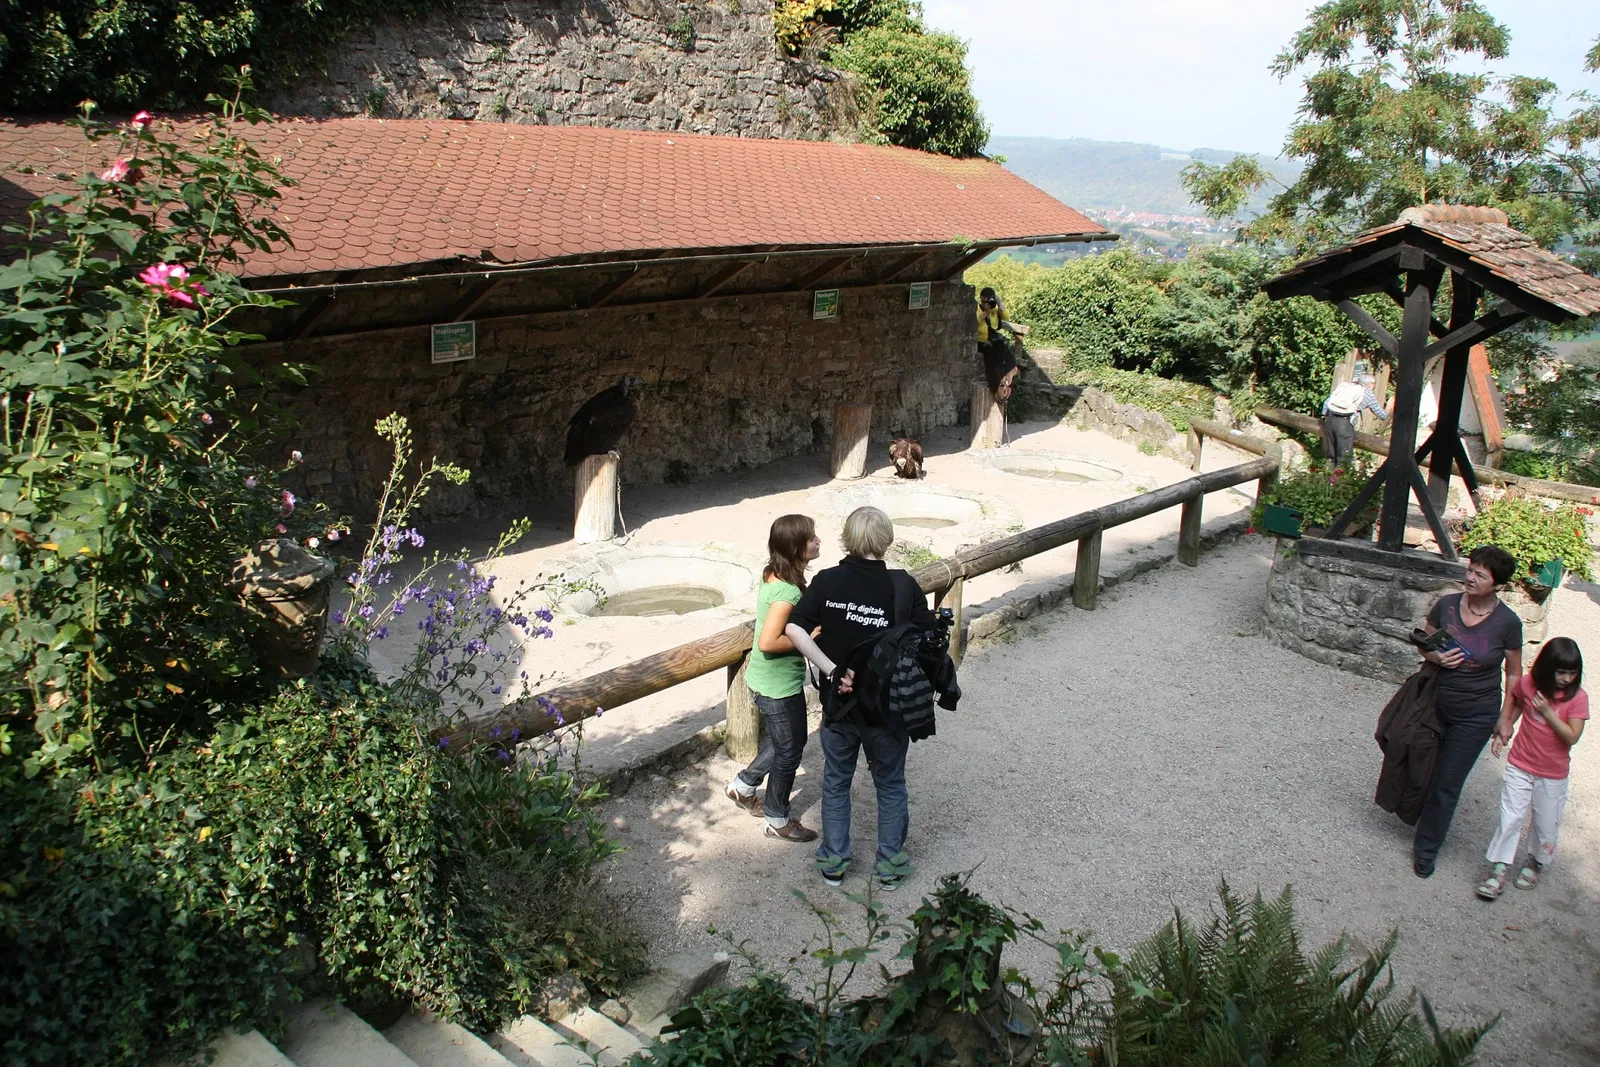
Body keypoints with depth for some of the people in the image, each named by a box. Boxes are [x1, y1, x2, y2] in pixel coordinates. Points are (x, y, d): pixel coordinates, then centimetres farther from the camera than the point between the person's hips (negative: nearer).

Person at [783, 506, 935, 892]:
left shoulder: (827, 581, -10)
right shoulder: (903, 585, -15)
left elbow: (794, 629, -19)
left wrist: (832, 670, -16)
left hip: (838, 703, 1)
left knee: (836, 781, 21)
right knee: (891, 785, 20)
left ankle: (833, 861, 33)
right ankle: (890, 865, 32)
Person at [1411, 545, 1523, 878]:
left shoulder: (1507, 622, -14)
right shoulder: (1446, 605, -9)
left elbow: (1513, 673, -2)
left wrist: (1505, 718, 0)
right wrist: (1436, 657, -16)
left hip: (1475, 716, -2)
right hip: (1435, 704, 2)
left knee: (1447, 784, 3)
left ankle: (1426, 847, 17)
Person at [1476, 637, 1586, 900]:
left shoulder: (1578, 698, -14)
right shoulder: (1528, 684, -8)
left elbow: (1572, 736, -19)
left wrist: (1547, 712, -26)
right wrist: (1504, 730, 4)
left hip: (1553, 775, -1)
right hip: (1520, 766, 1)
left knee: (1546, 825, 13)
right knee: (1510, 818, -1)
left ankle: (1536, 863, 37)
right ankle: (1498, 870, 7)